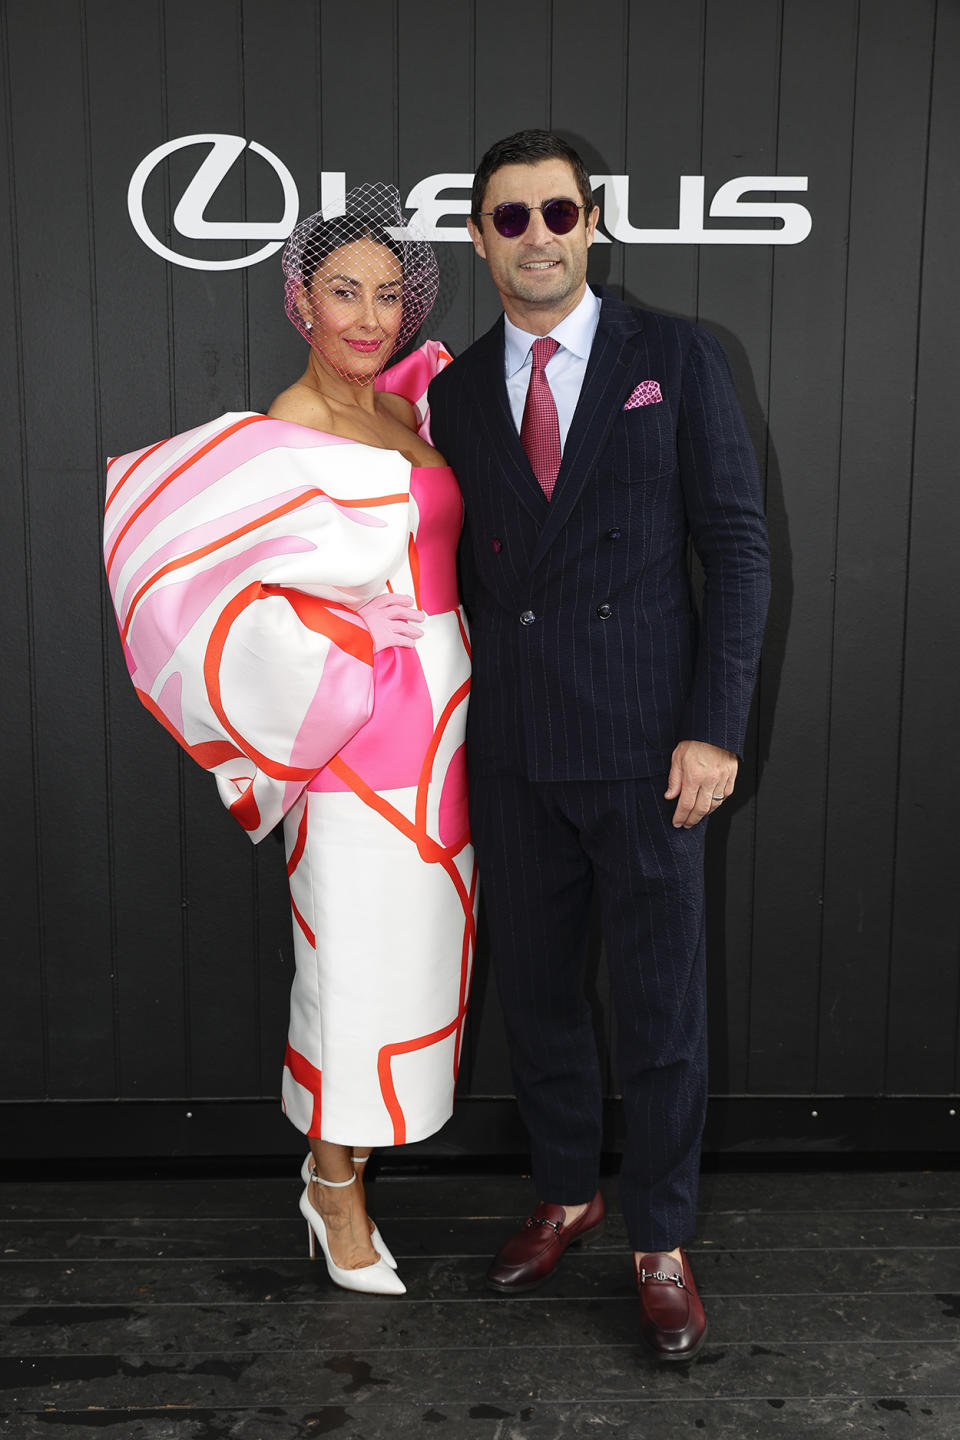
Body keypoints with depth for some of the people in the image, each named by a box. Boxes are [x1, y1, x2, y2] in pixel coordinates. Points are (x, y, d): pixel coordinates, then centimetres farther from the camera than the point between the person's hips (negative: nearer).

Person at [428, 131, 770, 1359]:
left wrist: (715, 729, -10)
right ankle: (566, 1194, 37)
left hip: (644, 743, -3)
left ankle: (660, 1244, 24)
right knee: (530, 985, 15)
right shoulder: (457, 392, 10)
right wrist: (458, 725, 4)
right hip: (511, 749, 4)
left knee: (661, 1003, 5)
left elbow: (736, 545, -3)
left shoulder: (675, 358, 1)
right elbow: (465, 572, 13)